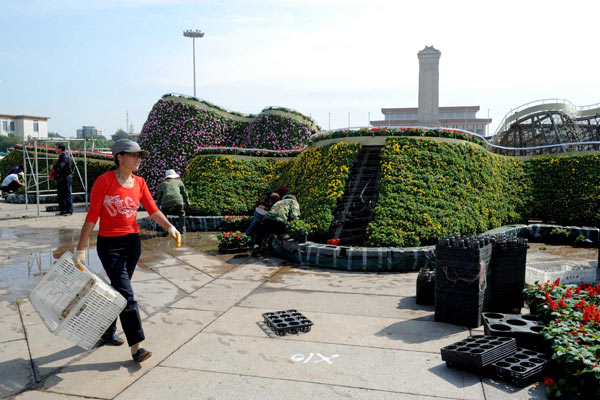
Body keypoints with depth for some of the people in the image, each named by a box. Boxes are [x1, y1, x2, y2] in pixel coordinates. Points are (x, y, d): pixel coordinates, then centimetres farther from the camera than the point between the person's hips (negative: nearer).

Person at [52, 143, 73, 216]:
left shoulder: (65, 156, -15)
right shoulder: (61, 156, 16)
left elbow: (60, 166, -26)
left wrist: (53, 167, -8)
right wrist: (55, 169, 5)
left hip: (66, 177, -10)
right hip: (61, 178, 10)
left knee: (67, 194, -6)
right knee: (60, 194, 13)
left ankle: (69, 211, -2)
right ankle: (62, 210, 20)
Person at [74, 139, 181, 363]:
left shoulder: (139, 183, 4)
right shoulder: (105, 180, -12)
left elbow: (153, 210, 0)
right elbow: (92, 216, -12)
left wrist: (169, 227, -18)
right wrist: (80, 249, -13)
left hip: (132, 241, 6)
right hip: (109, 244, -6)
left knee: (118, 291, 17)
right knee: (126, 294, -10)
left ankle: (107, 334, 36)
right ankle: (136, 346, -4)